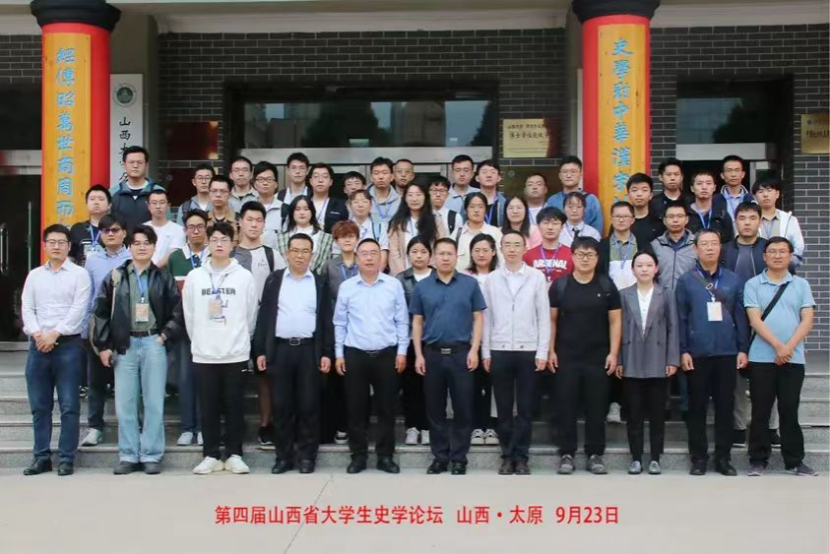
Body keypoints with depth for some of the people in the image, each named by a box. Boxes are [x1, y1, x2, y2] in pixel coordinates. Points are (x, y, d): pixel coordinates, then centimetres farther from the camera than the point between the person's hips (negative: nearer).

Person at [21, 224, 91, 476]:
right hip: (38, 345, 4)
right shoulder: (34, 275, 14)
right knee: (39, 406, 7)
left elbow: (78, 309, -7)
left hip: (68, 344, -4)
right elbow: (27, 308, 7)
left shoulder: (79, 274, 2)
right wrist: (37, 334, -10)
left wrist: (55, 333, -13)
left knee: (69, 406, -3)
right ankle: (41, 457, 14)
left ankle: (66, 459, 2)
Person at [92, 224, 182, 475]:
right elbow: (101, 312, 6)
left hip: (153, 344, -1)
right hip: (124, 345, 1)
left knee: (154, 402, 1)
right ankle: (128, 456, 12)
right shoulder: (116, 277, 8)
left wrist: (166, 335, -5)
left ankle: (151, 456, 8)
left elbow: (177, 311, 6)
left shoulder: (164, 278, 6)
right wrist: (103, 345, 1)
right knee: (125, 403, 3)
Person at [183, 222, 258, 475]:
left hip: (236, 353, -1)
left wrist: (240, 341, 7)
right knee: (208, 407, 6)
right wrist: (199, 341, 10)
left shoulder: (244, 276, 0)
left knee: (235, 406, 4)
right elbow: (189, 316, 9)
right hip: (204, 354, 1)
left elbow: (251, 315, 5)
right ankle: (211, 455, 14)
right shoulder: (194, 276, 3)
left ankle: (234, 455, 13)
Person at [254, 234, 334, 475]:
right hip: (279, 349, 1)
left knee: (308, 405, 1)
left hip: (309, 349, 0)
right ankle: (283, 456, 12)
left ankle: (307, 456, 11)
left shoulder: (320, 283, 6)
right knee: (281, 405, 3)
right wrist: (260, 351, 0)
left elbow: (326, 320, 5)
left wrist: (327, 353, -2)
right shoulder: (274, 280, 6)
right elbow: (264, 316, 5)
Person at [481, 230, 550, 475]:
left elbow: (544, 317, 0)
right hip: (499, 351, 1)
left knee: (525, 408, 4)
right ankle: (507, 456, 16)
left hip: (528, 351, -1)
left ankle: (521, 457, 12)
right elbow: (486, 317, 6)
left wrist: (542, 352, -5)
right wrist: (485, 352, 2)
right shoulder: (491, 279, 5)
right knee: (504, 407, 7)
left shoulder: (537, 278, 1)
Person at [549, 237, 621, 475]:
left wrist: (614, 353, -4)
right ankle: (566, 454, 10)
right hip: (566, 357, 0)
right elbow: (552, 320, 5)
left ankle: (595, 455, 13)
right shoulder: (560, 285, 2)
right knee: (566, 407, 2)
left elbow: (615, 321, 3)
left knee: (596, 408, 5)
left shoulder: (606, 286, 3)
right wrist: (550, 350, -1)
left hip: (598, 357, 0)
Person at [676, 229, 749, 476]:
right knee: (697, 407, 5)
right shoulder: (685, 280, 1)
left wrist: (742, 349, 2)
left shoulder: (733, 280, 7)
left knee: (725, 405, 6)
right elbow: (680, 318, -1)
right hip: (697, 353, -2)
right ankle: (698, 457, 13)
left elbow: (740, 316, 7)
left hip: (727, 352, 2)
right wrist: (683, 351, -7)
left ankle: (723, 457, 15)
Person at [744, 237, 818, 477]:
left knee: (790, 410, 6)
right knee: (760, 411, 3)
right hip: (762, 358, -1)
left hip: (793, 358, 1)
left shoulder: (801, 285, 8)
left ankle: (794, 461, 14)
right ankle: (758, 460, 11)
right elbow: (755, 320, -6)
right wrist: (777, 345, -16)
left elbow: (807, 320, 1)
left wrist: (789, 347, -12)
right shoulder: (753, 285, 2)